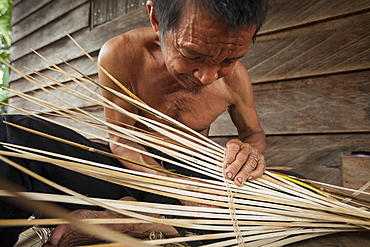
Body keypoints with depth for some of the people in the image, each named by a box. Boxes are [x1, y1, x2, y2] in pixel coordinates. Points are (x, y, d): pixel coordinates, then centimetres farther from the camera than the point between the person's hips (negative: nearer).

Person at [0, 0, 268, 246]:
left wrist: (250, 152, -25)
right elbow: (122, 141, -16)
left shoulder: (235, 78, -15)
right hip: (135, 166, -3)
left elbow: (255, 133, 2)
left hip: (190, 172, 4)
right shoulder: (121, 55, -21)